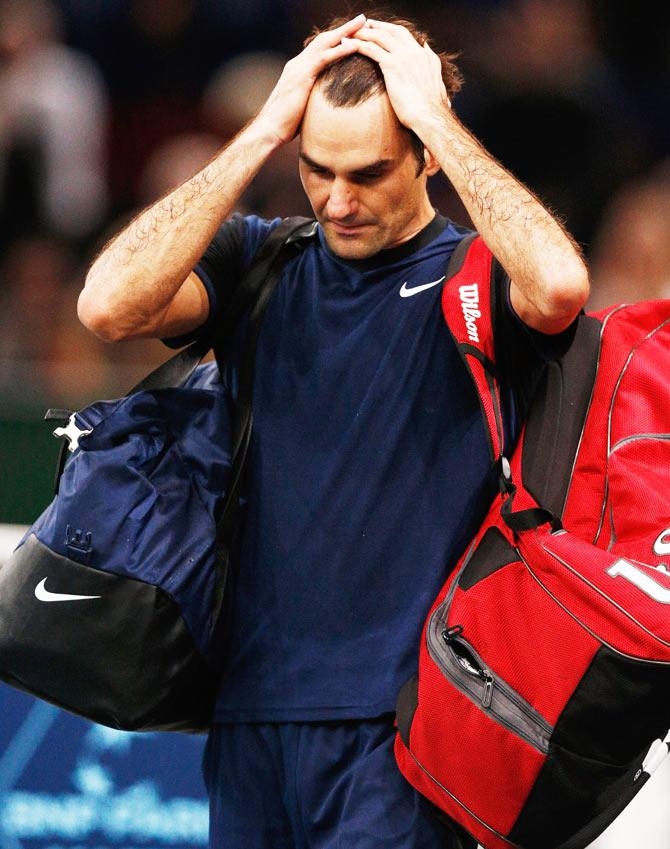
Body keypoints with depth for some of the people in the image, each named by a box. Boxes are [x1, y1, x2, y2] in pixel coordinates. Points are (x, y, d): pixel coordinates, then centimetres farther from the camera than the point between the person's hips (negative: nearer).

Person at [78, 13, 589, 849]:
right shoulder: (260, 262, 10)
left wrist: (434, 118, -14)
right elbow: (110, 304, -9)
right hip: (253, 708, 4)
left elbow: (560, 286, -25)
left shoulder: (477, 275, 0)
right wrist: (264, 131, -8)